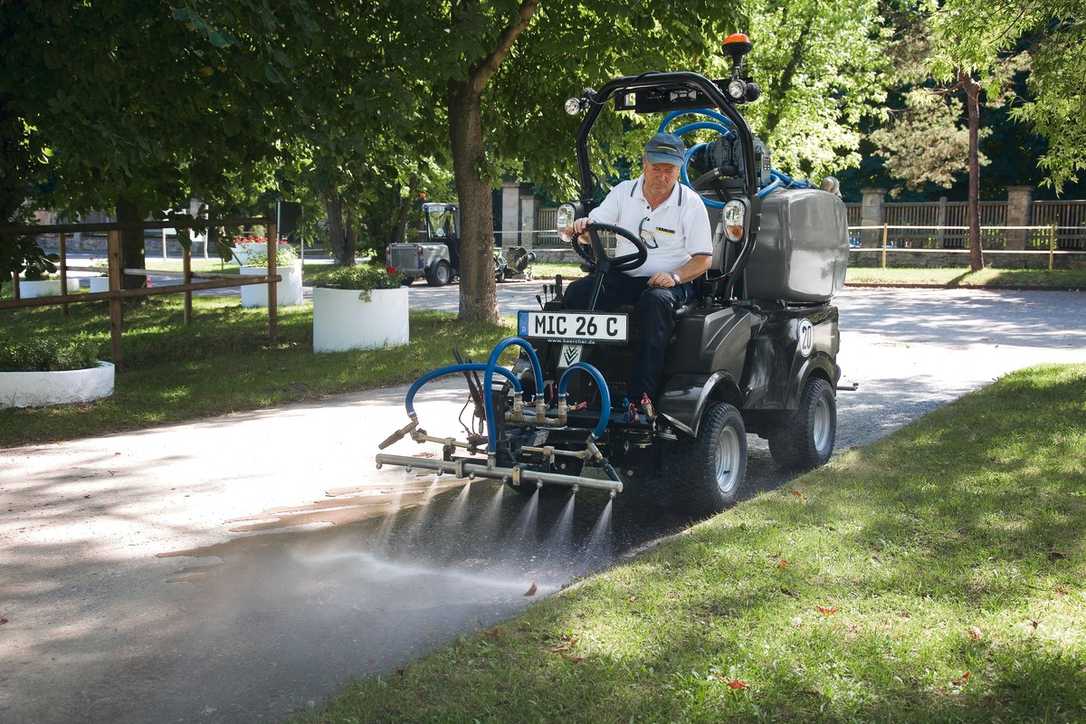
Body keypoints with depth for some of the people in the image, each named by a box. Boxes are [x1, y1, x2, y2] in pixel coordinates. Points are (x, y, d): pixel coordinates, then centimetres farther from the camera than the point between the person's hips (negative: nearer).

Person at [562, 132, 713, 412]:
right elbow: (592, 232, 4)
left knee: (655, 302, -39)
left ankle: (641, 395, -40)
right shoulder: (623, 192, 7)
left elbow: (703, 259, -3)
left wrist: (674, 277, -22)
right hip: (623, 276, 3)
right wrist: (580, 227, -22)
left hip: (671, 282, -3)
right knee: (577, 293, -23)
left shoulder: (691, 203, -2)